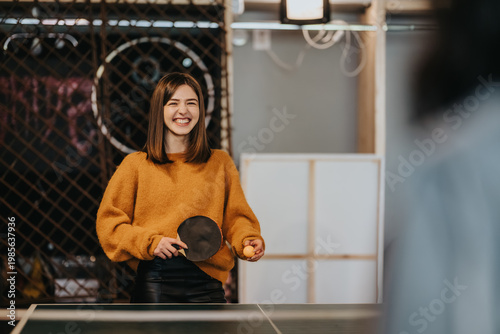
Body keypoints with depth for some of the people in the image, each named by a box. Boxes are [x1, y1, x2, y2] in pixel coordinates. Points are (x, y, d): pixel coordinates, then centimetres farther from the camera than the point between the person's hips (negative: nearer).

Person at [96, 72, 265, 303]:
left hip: (206, 282, 1)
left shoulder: (220, 163, 11)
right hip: (154, 282, -1)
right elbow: (109, 221, 5)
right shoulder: (135, 165, 6)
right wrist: (149, 242, -10)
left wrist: (248, 240, -10)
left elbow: (235, 216, 11)